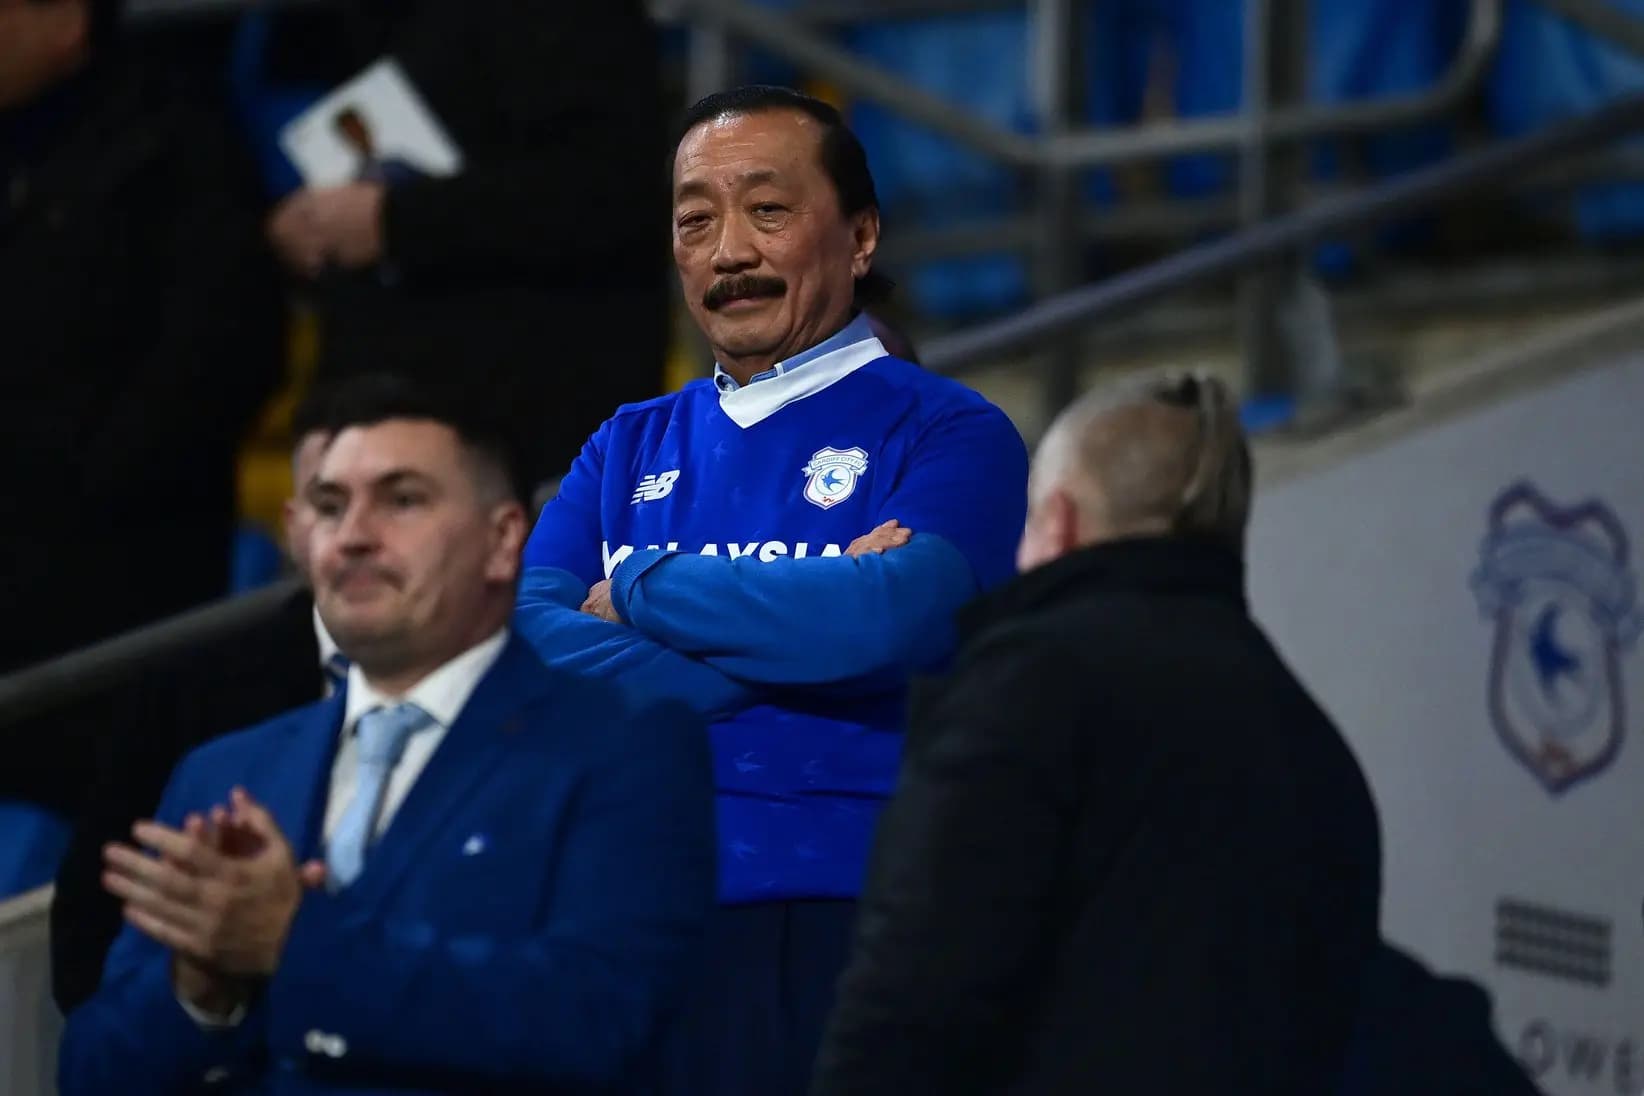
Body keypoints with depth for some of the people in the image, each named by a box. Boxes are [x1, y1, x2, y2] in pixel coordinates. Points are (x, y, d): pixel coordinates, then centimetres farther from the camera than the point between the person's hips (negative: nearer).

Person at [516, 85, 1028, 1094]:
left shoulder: (947, 434, 2)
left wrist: (639, 589, -3)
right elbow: (521, 640, 1)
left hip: (848, 925, -4)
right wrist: (790, 633, -11)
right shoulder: (632, 449, 16)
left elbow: (890, 618, -16)